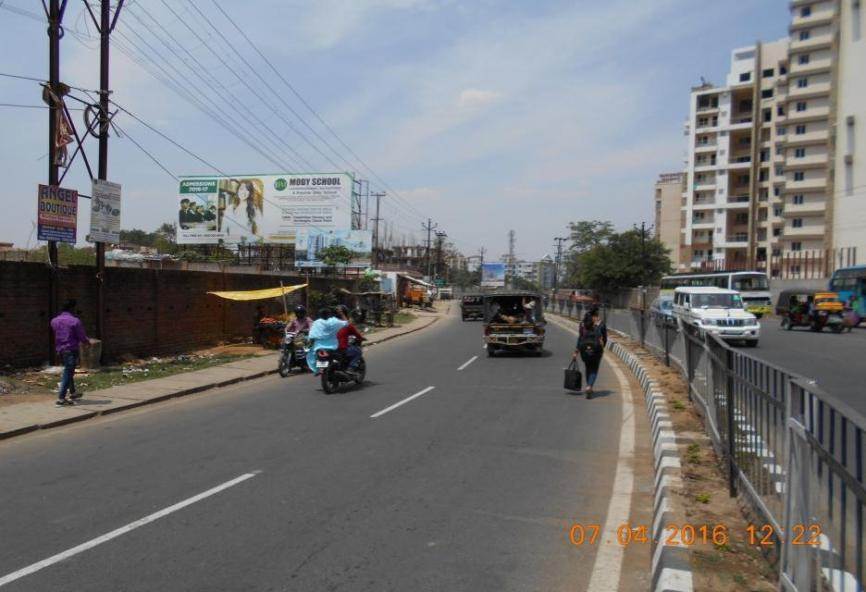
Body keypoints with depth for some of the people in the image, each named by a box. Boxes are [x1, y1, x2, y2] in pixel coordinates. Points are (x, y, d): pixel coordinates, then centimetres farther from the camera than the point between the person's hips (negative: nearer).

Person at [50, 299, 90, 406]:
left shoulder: (54, 321, 6)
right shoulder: (75, 321, -14)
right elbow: (82, 337, -10)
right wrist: (88, 343, 12)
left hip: (60, 350, 7)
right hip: (71, 350, -7)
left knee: (69, 372, 22)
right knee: (68, 373, -4)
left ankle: (73, 393, 34)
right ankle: (61, 398, -7)